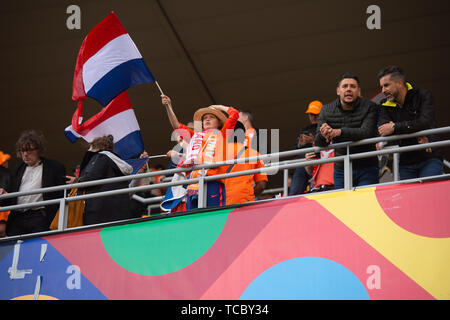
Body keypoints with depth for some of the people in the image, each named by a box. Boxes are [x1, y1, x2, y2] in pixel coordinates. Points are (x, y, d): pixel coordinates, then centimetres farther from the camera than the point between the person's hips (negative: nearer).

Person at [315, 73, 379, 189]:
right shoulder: (327, 110, 4)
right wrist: (323, 135, -27)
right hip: (341, 170, 3)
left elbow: (367, 132, -24)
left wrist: (339, 132, -36)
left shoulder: (369, 107, -7)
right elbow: (319, 143, -1)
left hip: (366, 169, -3)